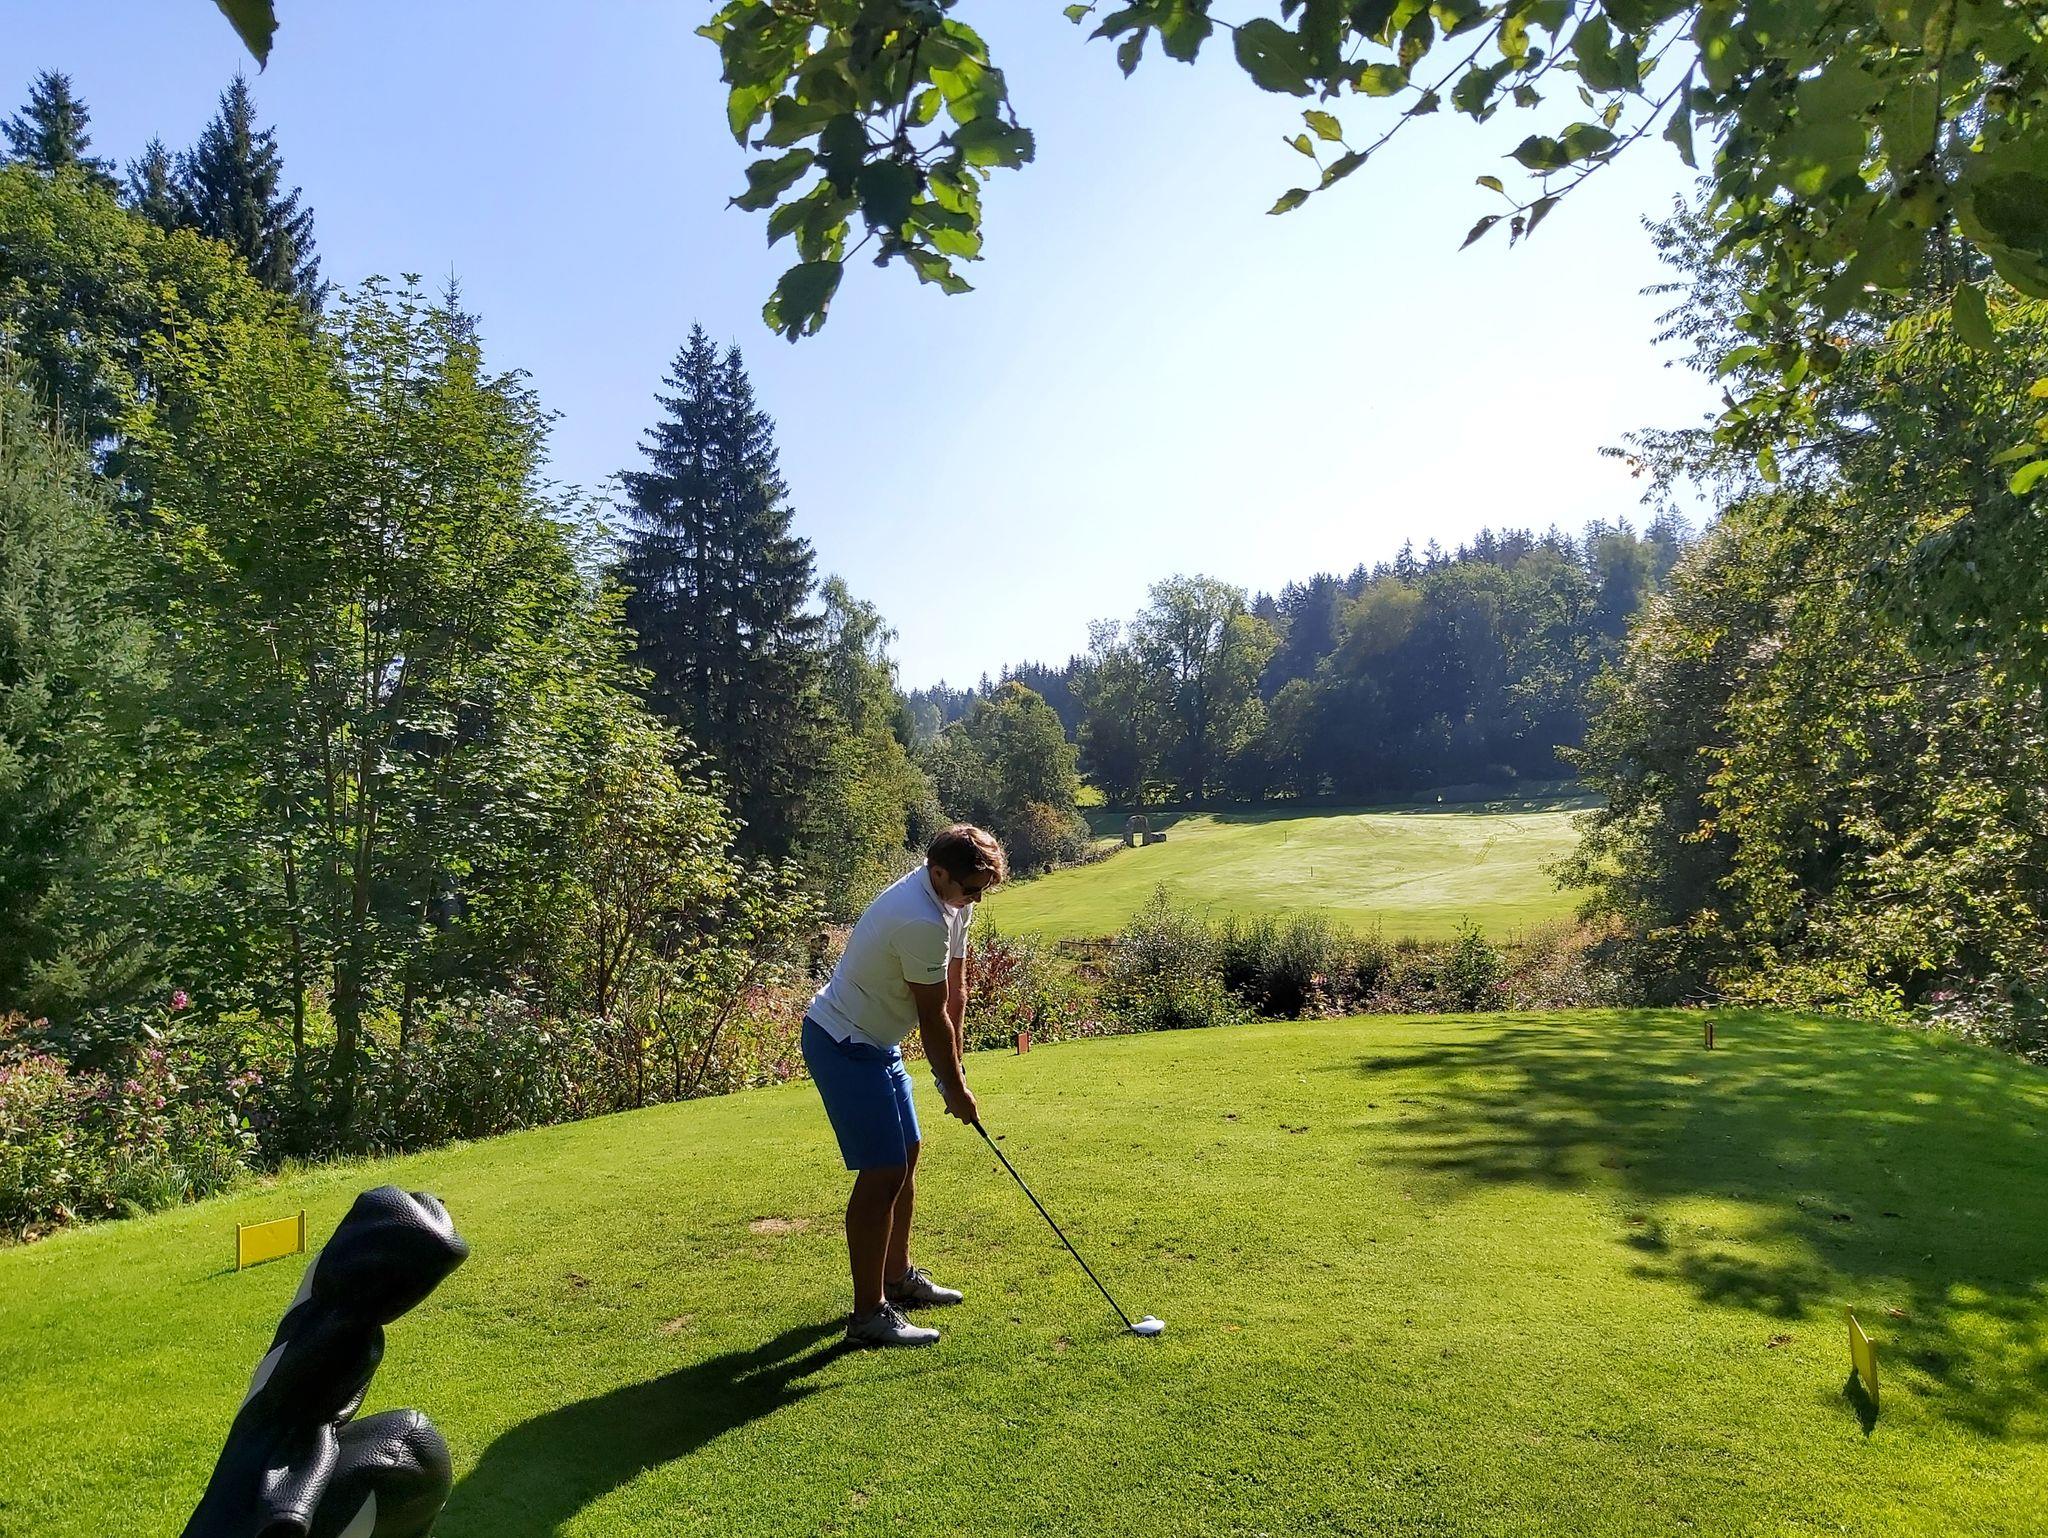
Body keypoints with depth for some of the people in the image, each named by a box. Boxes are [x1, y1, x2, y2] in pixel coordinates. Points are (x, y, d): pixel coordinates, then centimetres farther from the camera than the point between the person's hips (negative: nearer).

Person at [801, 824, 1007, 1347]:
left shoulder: (951, 898, 0)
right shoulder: (921, 922, -31)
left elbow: (954, 988, 7)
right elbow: (933, 1019, -21)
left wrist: (954, 1067, 7)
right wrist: (956, 1088, -8)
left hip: (875, 1043, 11)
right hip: (843, 1044, -10)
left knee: (906, 1154, 18)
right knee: (883, 1172, -10)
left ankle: (897, 1276, 34)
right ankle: (868, 1313, 0)